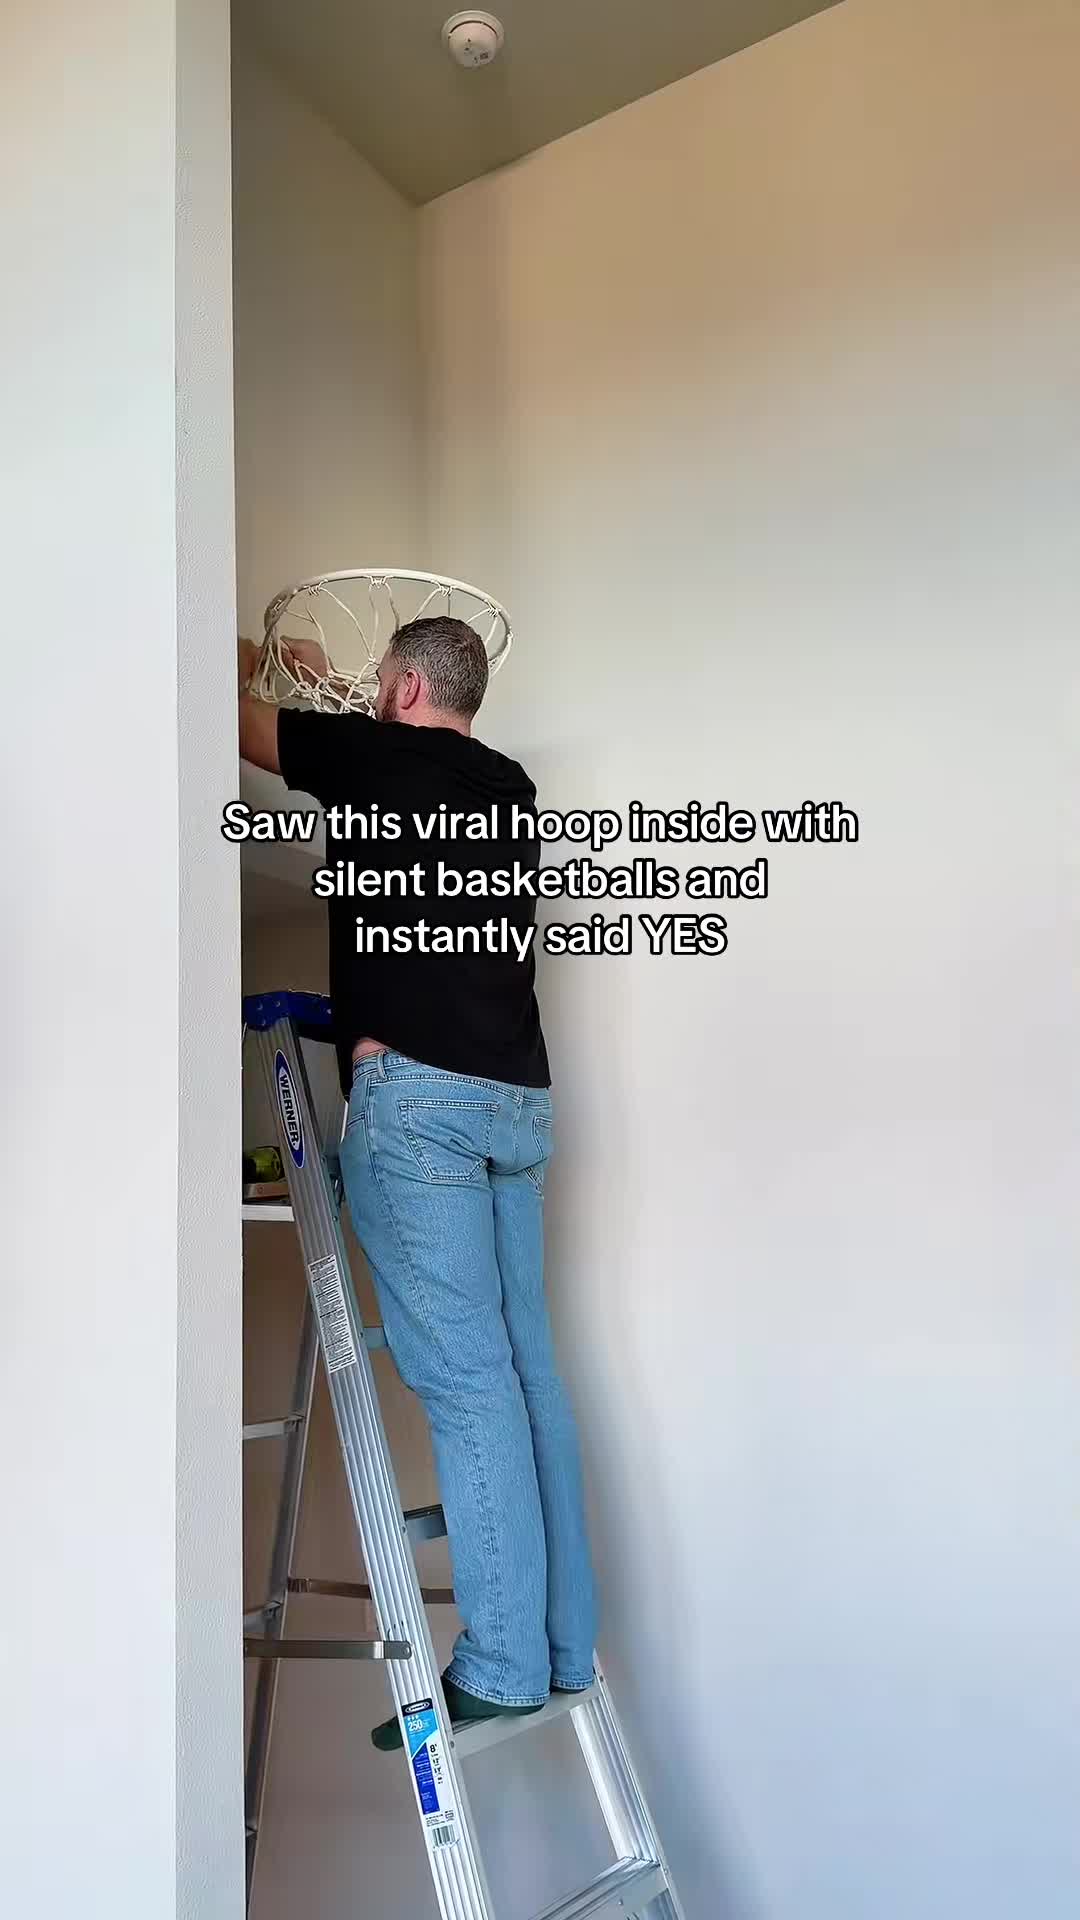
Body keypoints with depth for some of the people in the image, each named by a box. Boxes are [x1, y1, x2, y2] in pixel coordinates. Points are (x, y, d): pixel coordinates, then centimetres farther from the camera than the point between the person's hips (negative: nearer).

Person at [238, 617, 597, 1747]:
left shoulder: (377, 755, 1)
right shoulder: (509, 789, 19)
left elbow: (243, 721, 15)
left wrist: (255, 658, 37)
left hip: (415, 1088, -7)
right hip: (517, 1096, 7)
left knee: (464, 1374, -6)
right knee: (525, 1366, 8)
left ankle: (504, 1664, -1)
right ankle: (566, 1644, 14)